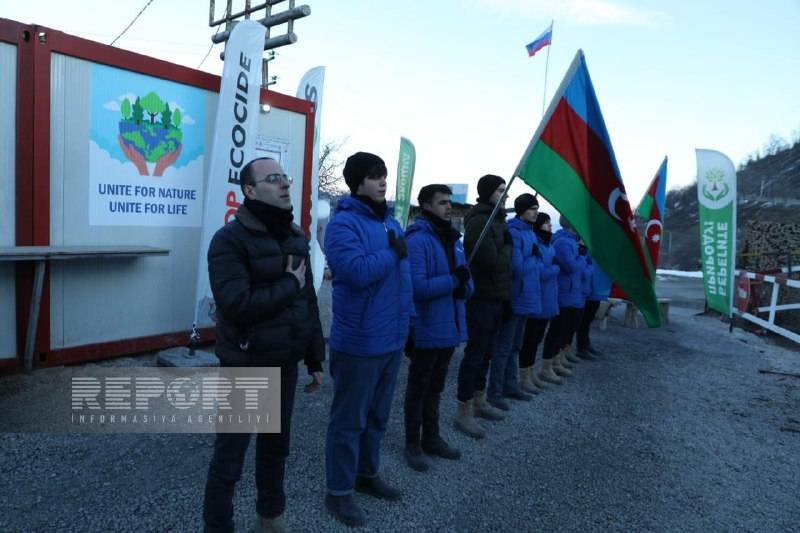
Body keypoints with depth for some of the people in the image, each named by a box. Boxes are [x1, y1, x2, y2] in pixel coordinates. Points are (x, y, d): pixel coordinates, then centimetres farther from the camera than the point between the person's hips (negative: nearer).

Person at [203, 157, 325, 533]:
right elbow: (237, 305, -26)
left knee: (276, 445, 20)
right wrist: (289, 284, -15)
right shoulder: (230, 239, -14)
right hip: (245, 367, -6)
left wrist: (315, 359, 11)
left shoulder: (296, 238, 8)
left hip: (284, 364, 6)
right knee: (230, 454, 5)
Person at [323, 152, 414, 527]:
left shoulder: (391, 222, 13)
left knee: (377, 415, 21)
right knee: (349, 419, 5)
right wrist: (393, 253, -14)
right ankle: (339, 491, 21)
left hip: (392, 339, 8)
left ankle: (367, 474, 38)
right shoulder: (343, 223, -14)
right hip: (359, 342, -8)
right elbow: (359, 271, -29)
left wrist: (407, 321, 16)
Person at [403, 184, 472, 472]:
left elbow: (466, 283, 11)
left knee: (435, 387, 20)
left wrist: (463, 285, -12)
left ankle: (431, 438, 35)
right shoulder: (418, 239, -16)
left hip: (449, 327, 8)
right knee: (418, 388, 8)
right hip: (427, 330, -8)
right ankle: (412, 445, 23)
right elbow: (417, 287, -26)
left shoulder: (453, 239, 9)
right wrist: (452, 280, -22)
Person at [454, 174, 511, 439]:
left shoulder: (496, 219, 15)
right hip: (482, 298, -9)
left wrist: (506, 297, 12)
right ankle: (463, 413, 6)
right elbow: (493, 262, -21)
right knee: (475, 352, -3)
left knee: (485, 352, 17)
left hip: (496, 297, 9)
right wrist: (508, 249, -2)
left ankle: (479, 401, 30)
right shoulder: (479, 221, -16)